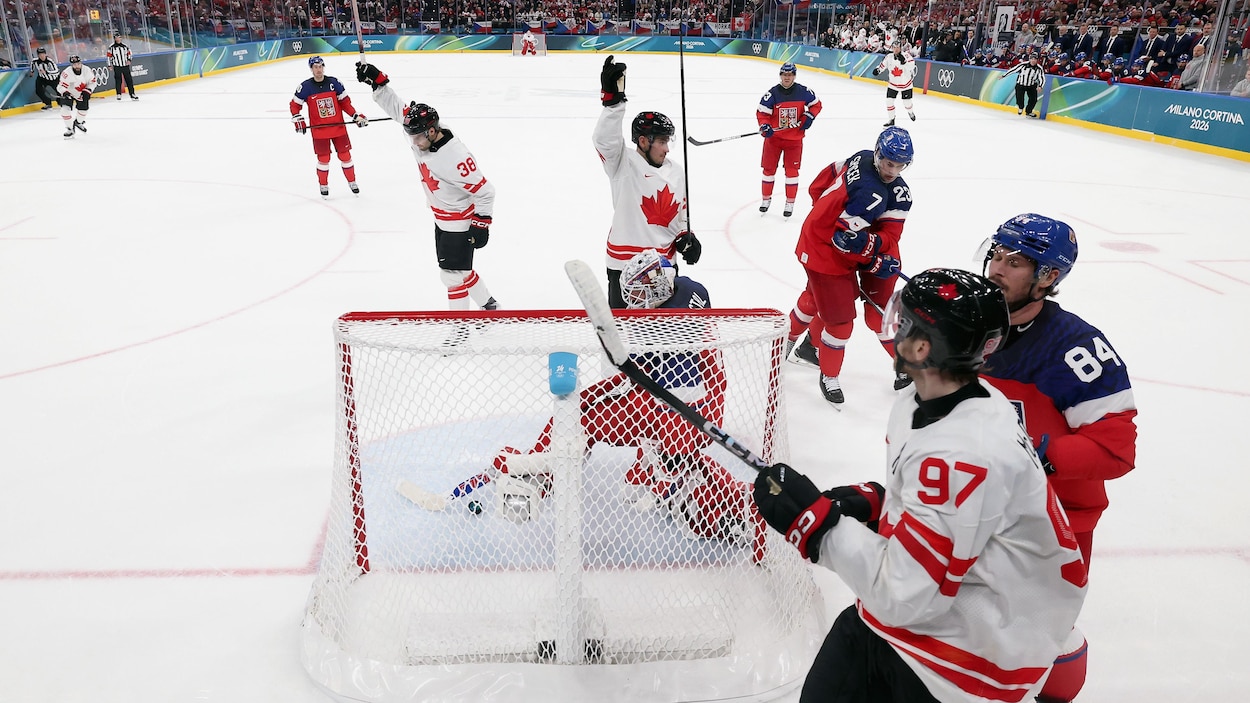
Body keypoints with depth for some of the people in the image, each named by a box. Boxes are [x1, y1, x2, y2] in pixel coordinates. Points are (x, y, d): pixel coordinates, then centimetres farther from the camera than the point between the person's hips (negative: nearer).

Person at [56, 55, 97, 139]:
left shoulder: (87, 70, -20)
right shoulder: (67, 73, -32)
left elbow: (93, 82, -7)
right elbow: (60, 86, -28)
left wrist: (87, 91, -19)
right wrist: (64, 92, -49)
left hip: (81, 93, 4)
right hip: (68, 93, -4)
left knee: (83, 108, 13)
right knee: (65, 109, -18)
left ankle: (79, 122, 45)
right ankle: (70, 129, -7)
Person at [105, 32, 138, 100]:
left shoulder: (124, 46, 8)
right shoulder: (111, 47, -3)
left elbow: (128, 53, 17)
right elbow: (109, 56, 0)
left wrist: (129, 60, 0)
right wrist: (110, 65, -3)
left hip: (125, 65, 3)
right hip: (117, 67, -3)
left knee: (129, 80, 2)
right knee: (118, 80, -2)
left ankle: (132, 94, 7)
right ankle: (119, 94, 6)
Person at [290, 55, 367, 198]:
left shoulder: (334, 82, -3)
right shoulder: (305, 87, -6)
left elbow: (345, 101, 4)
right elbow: (295, 105, 3)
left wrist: (356, 116, -3)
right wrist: (298, 121, -8)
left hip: (338, 127, 1)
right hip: (319, 129, -1)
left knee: (345, 154, 7)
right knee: (323, 158, 4)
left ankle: (352, 182, 24)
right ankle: (324, 185, 20)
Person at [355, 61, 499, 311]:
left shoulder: (455, 158, -30)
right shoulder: (423, 137, -7)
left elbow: (484, 191, -25)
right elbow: (397, 107, 1)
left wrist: (481, 225, -23)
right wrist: (377, 80, -10)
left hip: (461, 222, -9)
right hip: (442, 220, 9)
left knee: (452, 273, -4)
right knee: (457, 269, 19)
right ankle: (488, 306, 35)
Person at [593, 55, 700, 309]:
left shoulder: (675, 171, 9)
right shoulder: (623, 164, -11)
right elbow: (604, 137, -30)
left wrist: (685, 236, 5)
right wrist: (613, 99, -41)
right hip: (625, 263, -6)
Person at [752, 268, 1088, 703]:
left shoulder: (960, 454, -31)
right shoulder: (929, 405, -2)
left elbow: (903, 596, -27)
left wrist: (815, 518, -22)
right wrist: (867, 503, -3)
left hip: (970, 648, -8)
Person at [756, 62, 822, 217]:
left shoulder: (803, 91, -6)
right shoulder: (772, 93, -10)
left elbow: (816, 104, 9)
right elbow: (761, 112, -9)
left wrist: (809, 116, -8)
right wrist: (764, 126, -26)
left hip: (794, 139, 0)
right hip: (774, 137, 0)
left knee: (792, 170, 1)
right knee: (769, 169, 7)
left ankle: (790, 203, 12)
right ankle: (766, 199, 25)